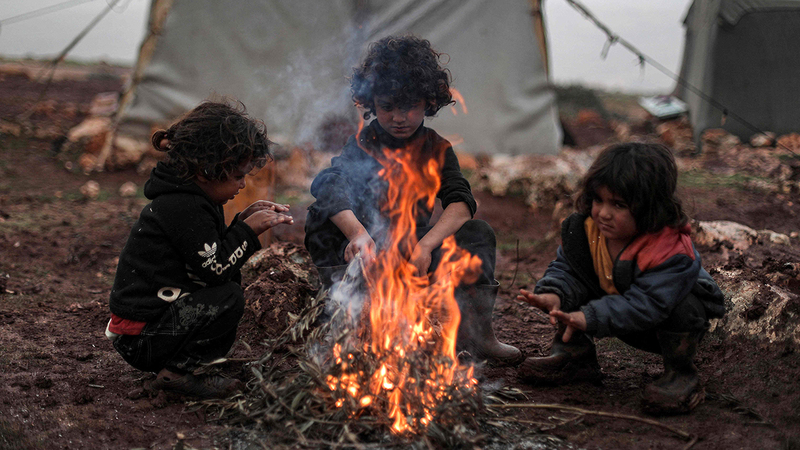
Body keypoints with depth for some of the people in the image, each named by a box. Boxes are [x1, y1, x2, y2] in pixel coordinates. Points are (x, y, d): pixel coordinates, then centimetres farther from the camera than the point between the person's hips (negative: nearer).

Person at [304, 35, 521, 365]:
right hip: (366, 248, -1)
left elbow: (460, 202, -10)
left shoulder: (437, 149, 7)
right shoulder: (363, 145, 0)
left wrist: (426, 245, -30)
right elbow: (330, 185, -22)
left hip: (414, 248, 2)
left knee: (478, 233, -19)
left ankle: (476, 333, -24)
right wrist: (357, 232, -44)